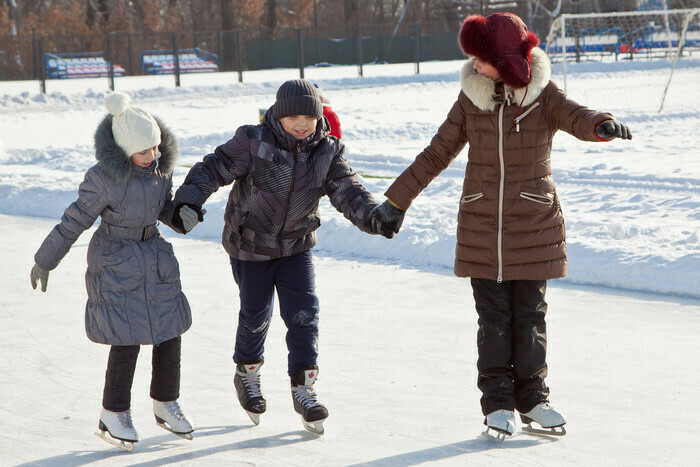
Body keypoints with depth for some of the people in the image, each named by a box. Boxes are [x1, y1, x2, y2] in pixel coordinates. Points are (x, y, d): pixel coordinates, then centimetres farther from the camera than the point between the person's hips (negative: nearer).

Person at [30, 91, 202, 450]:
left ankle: (165, 404, 25)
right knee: (127, 338, -7)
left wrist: (182, 216, -9)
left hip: (155, 258, 6)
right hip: (116, 263, -6)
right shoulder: (104, 178, -22)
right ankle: (113, 415, 9)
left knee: (170, 330, 7)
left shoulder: (161, 165, -4)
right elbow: (74, 221, -13)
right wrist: (44, 262, -5)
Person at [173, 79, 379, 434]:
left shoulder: (327, 152, -9)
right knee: (255, 314, 7)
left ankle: (303, 388, 3)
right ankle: (247, 374, 34)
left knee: (303, 314, -6)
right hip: (250, 245, -2)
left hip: (296, 246, 3)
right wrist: (188, 200, -35)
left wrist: (372, 217, -34)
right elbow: (215, 168, -19)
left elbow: (347, 191, -15)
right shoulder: (253, 142, -20)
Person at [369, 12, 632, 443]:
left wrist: (601, 125, -50)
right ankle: (498, 405, 10)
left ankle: (532, 400, 18)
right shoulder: (471, 99, 0)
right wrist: (396, 201, 7)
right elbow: (437, 154, 7)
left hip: (534, 225, -1)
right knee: (493, 320, 2)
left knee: (530, 317, 5)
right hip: (481, 227, 1)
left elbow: (576, 117, -26)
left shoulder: (544, 96, -6)